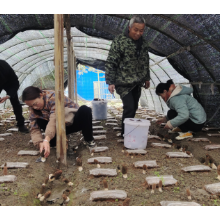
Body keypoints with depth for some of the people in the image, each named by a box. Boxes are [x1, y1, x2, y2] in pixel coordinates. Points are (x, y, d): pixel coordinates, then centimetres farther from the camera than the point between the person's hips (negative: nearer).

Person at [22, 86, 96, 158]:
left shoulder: (54, 97, -28)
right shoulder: (34, 109, -9)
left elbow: (54, 120, -41)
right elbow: (34, 129, -14)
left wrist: (46, 140, -54)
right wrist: (40, 143, -35)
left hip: (74, 122, -4)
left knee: (85, 109, -37)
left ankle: (88, 140, -17)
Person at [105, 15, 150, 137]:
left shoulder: (143, 43, 7)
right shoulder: (119, 40, -13)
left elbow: (145, 62, 19)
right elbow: (111, 63, -13)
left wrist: (147, 78, 19)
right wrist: (110, 82, -17)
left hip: (137, 82, 6)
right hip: (124, 82, -6)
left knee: (134, 107, 11)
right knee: (129, 107, -11)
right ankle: (125, 133, 6)